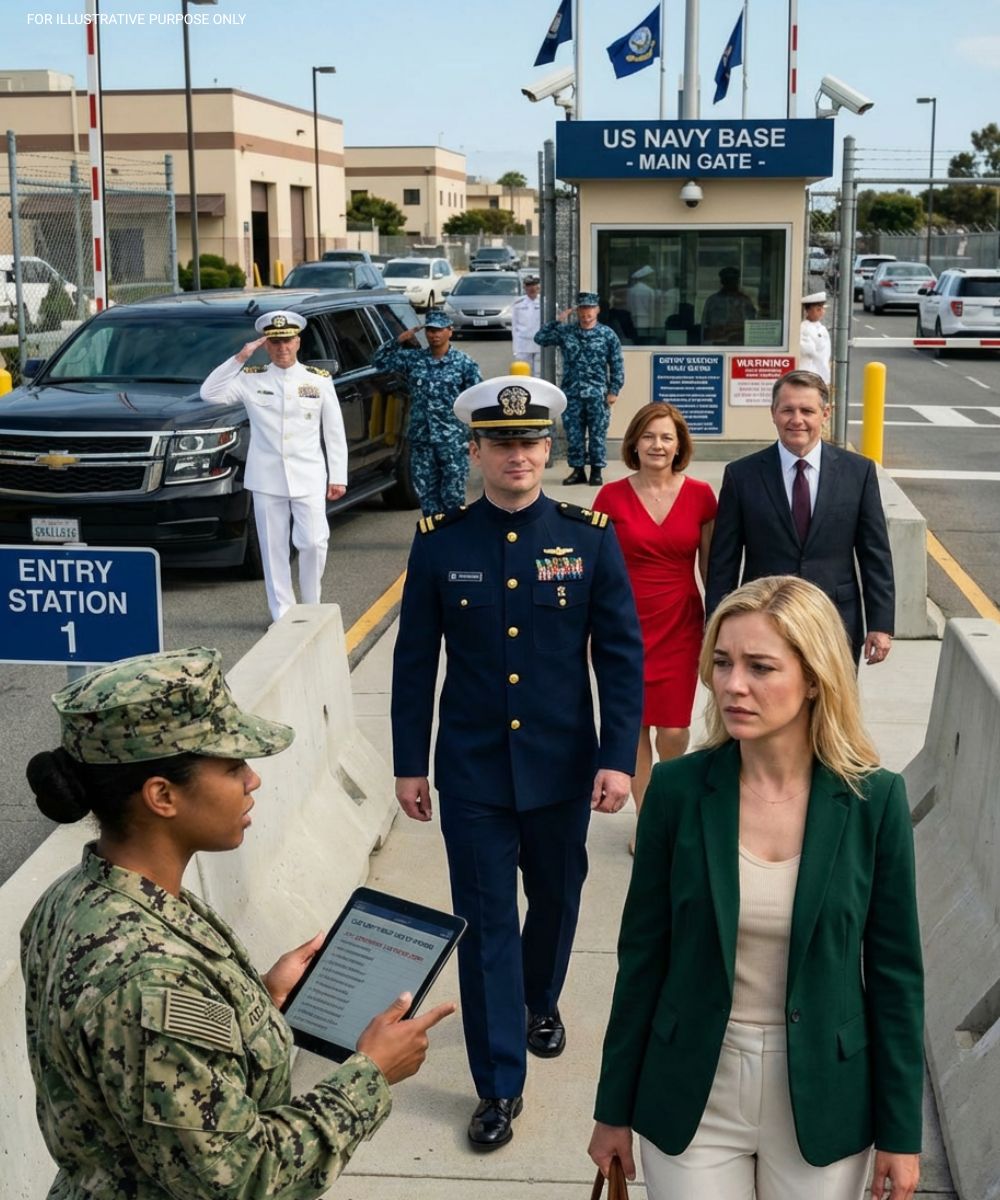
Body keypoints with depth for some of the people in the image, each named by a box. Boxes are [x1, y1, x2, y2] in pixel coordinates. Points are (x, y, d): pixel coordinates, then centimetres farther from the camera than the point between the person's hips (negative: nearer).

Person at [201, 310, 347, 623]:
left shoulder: (319, 380, 4)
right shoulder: (251, 379, 4)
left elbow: (334, 432, 6)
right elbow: (210, 393, -7)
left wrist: (338, 476, 2)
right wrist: (239, 359, -11)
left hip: (308, 478, 0)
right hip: (266, 479, 1)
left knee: (313, 543, -5)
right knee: (274, 549, 4)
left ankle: (312, 606, 16)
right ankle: (282, 614, 12)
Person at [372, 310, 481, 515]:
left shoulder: (464, 363, -2)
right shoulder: (413, 358, 6)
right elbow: (379, 360, 12)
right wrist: (399, 341, 1)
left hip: (453, 440, -3)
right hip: (421, 439, 3)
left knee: (452, 495, -1)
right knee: (426, 494, 8)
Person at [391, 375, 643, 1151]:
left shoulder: (591, 538, -5)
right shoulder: (439, 542, -5)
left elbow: (621, 655, -4)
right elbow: (415, 662, 0)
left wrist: (618, 758, -10)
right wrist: (409, 764, 1)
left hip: (562, 766, 1)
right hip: (472, 770, -1)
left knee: (556, 900, 20)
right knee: (486, 923, 4)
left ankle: (541, 1002, 50)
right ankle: (499, 1087, 17)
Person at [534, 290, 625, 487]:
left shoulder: (607, 334, 0)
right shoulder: (565, 332, 5)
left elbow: (617, 364, 1)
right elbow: (540, 338, 2)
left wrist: (613, 390, -4)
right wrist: (558, 321, -4)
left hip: (597, 394, -2)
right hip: (572, 393, 2)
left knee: (597, 433, 2)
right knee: (573, 434, 6)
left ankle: (597, 471, 12)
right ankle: (577, 470, 17)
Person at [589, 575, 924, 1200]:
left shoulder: (874, 799, -11)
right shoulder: (678, 788, -10)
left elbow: (895, 972, -3)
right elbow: (643, 955, -2)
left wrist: (900, 1131, 0)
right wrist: (614, 1109, 3)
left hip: (822, 1098, 0)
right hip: (692, 1098, 0)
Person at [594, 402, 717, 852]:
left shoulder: (700, 495, -1)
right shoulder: (612, 497, -3)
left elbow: (709, 565, 7)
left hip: (680, 626, 0)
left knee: (673, 731, -2)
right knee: (634, 725, 7)